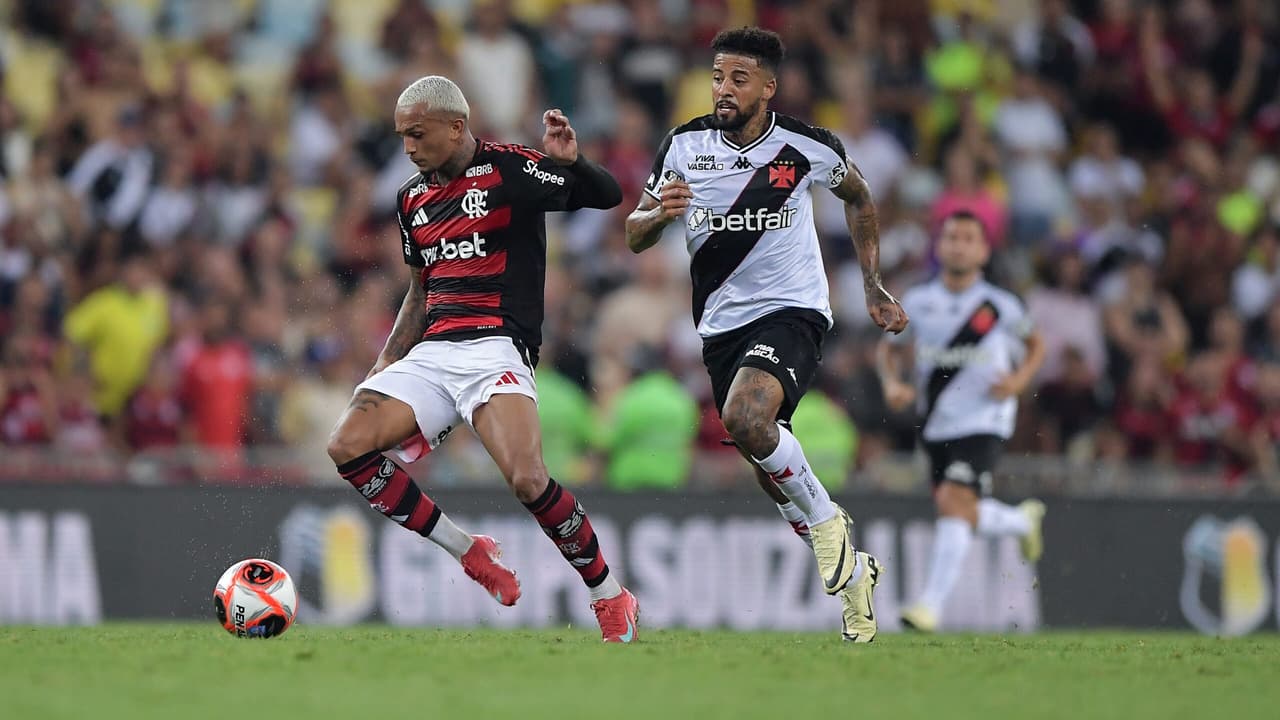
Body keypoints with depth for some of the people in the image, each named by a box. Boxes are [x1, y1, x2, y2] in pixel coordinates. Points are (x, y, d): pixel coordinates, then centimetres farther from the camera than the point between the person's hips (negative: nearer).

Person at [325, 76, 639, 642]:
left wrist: (571, 163, -29)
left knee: (528, 480, -26)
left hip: (495, 348, -7)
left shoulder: (508, 170, -3)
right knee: (347, 446, -15)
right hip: (430, 354, 7)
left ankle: (612, 599, -5)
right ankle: (469, 553, -3)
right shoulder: (413, 199, 17)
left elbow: (608, 195, -9)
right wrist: (388, 360, 19)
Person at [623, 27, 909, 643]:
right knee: (773, 479, 10)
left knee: (744, 416, -33)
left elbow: (858, 198, 12)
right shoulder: (684, 146, -4)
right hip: (721, 325, 5)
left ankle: (825, 521, -10)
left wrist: (874, 288, 13)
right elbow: (635, 238, 2)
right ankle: (854, 571, 33)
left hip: (791, 311, -4)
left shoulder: (806, 147, -9)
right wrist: (659, 213, -21)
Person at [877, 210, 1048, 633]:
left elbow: (1035, 345, 11)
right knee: (963, 515, 13)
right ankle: (1024, 521, 47)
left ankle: (931, 605, -23)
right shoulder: (917, 303, 0)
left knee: (954, 503, -21)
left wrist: (1019, 379, -8)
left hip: (984, 421, -5)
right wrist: (892, 383, -5)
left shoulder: (1000, 306, -5)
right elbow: (891, 348, 15)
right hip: (936, 424, 5)